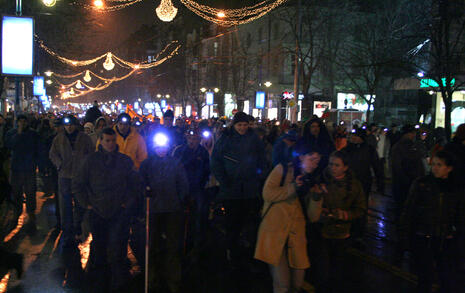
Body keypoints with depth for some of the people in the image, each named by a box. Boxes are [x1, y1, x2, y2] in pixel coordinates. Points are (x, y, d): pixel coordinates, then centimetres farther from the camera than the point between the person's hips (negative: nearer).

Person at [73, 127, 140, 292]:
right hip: (97, 212, 1)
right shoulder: (92, 160, 2)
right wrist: (86, 203, 4)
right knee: (99, 250, 11)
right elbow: (77, 184, 10)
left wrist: (128, 203, 4)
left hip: (119, 212, -1)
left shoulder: (125, 161, 3)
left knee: (116, 252, -9)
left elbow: (135, 184, 13)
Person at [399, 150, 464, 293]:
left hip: (446, 242, 2)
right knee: (425, 280, 7)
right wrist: (405, 237, -2)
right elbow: (408, 212, 0)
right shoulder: (421, 184, -2)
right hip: (423, 241, -1)